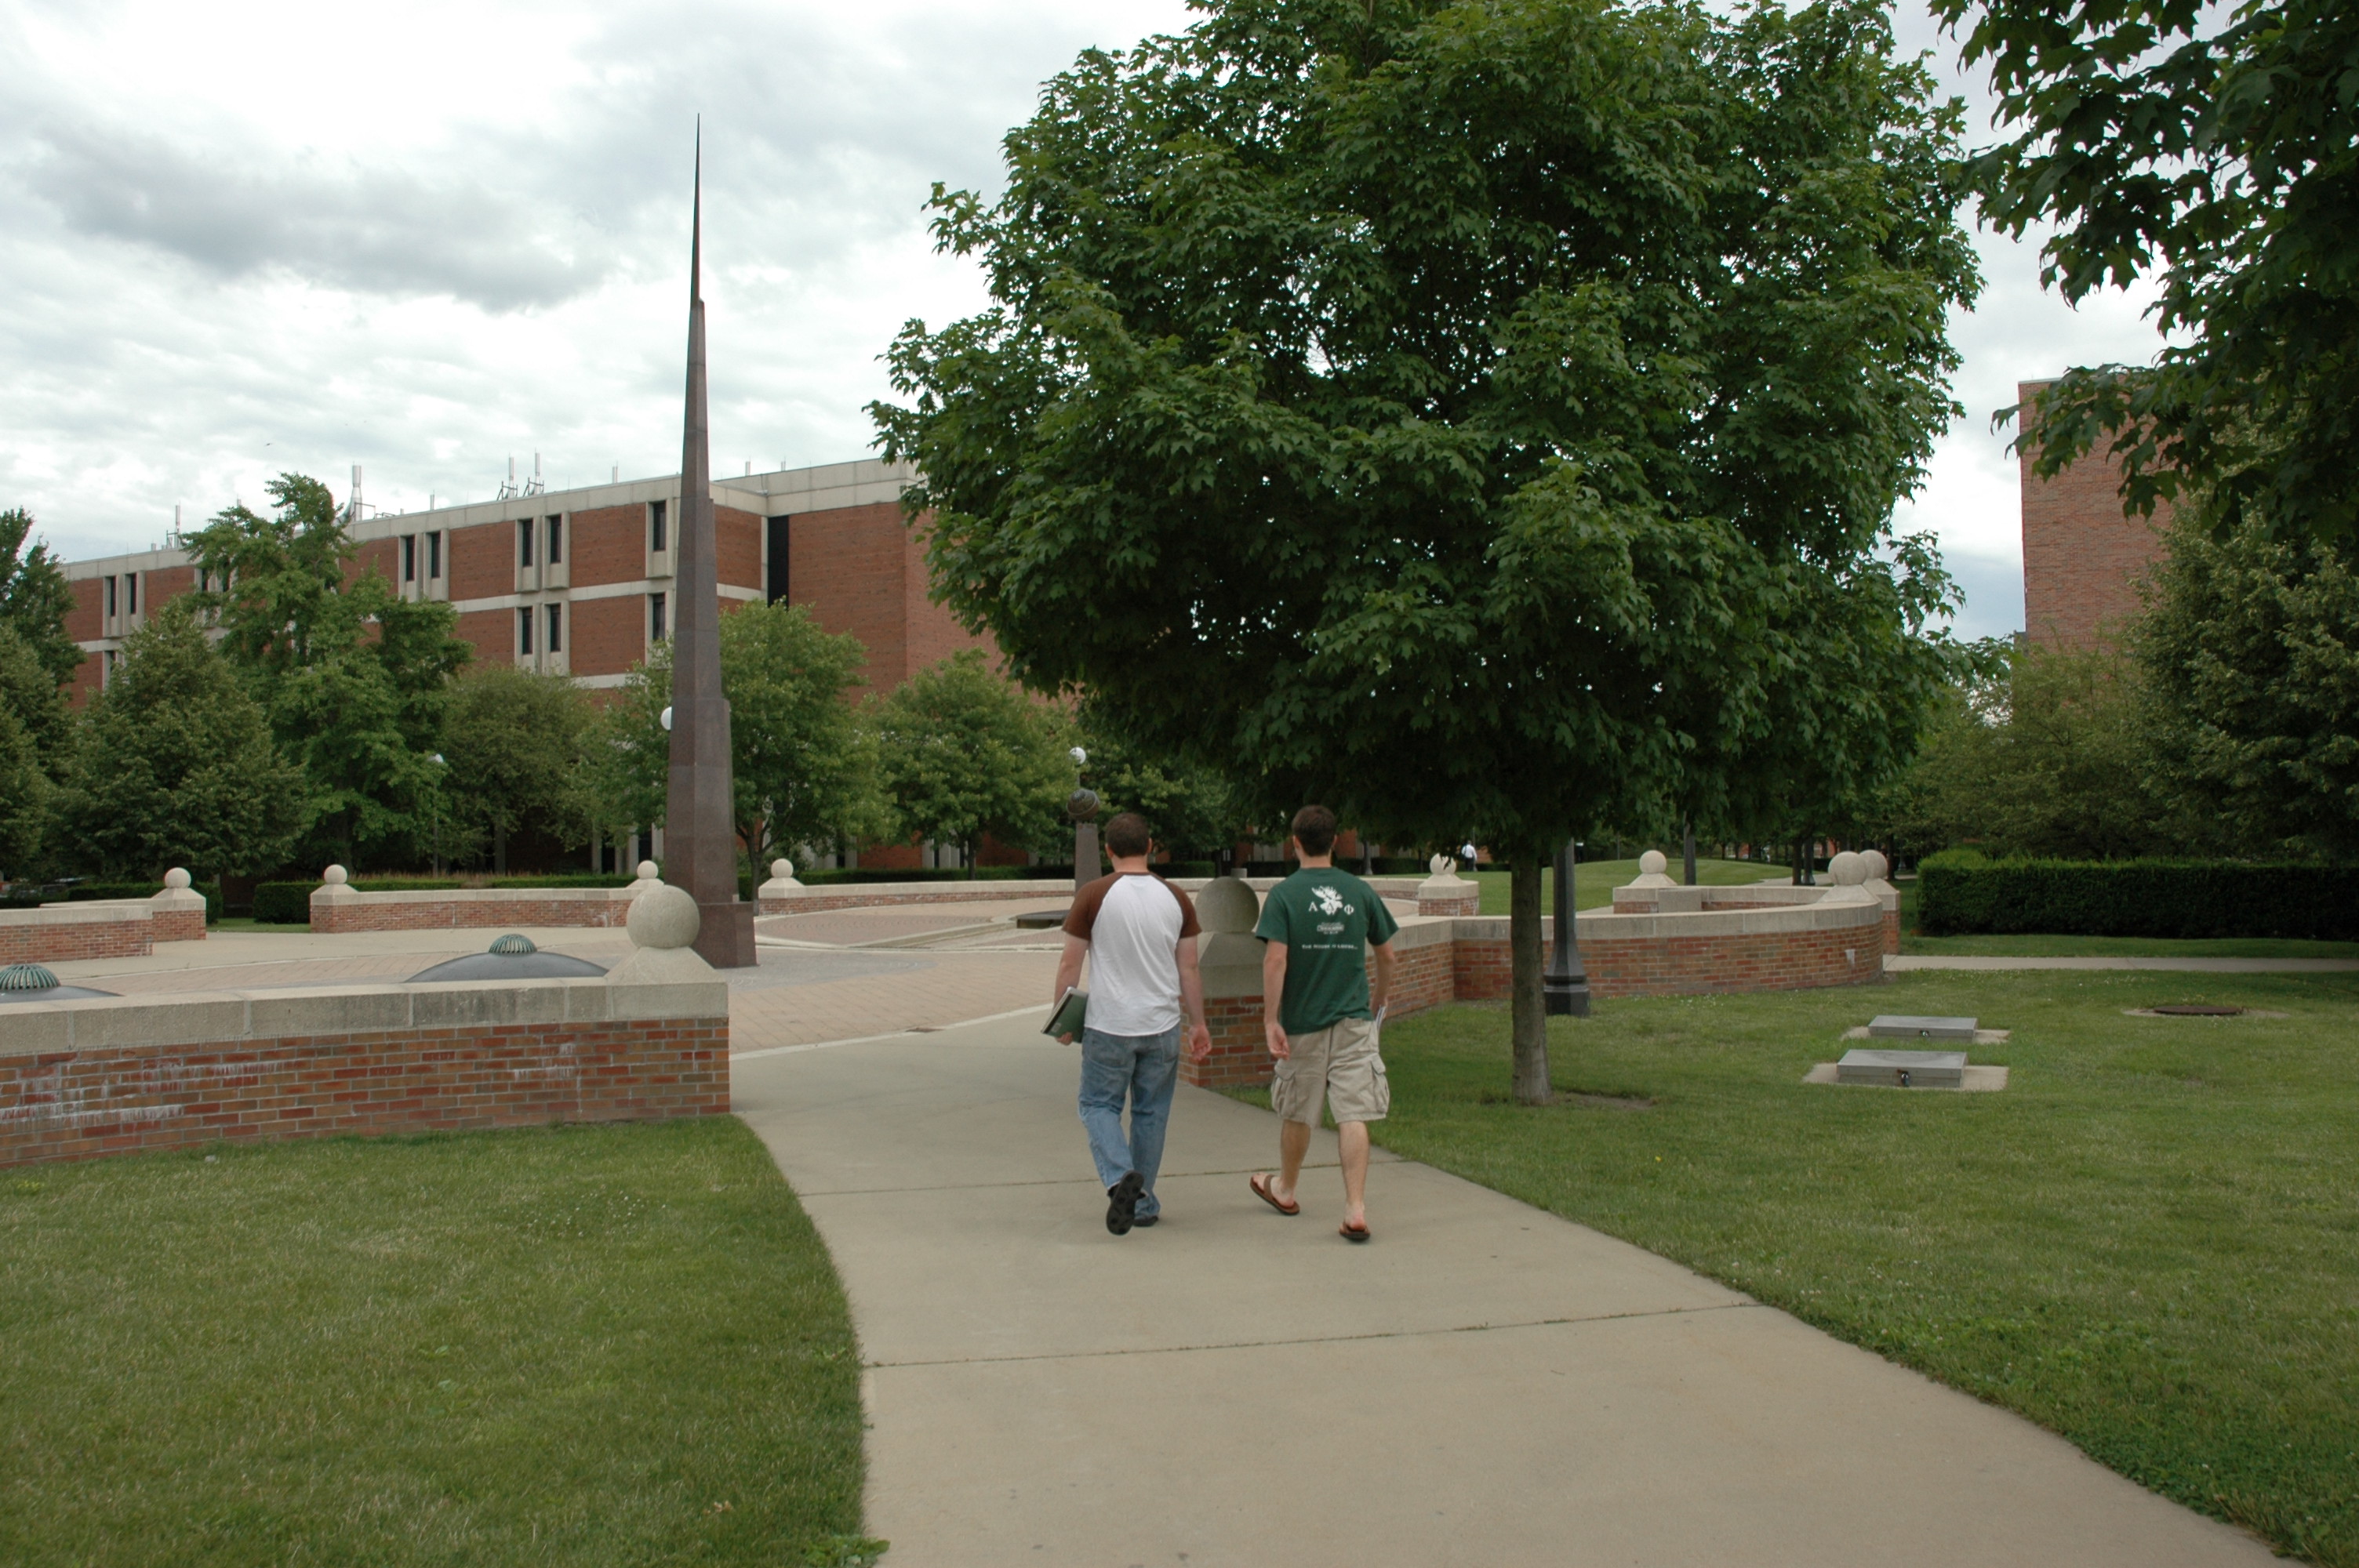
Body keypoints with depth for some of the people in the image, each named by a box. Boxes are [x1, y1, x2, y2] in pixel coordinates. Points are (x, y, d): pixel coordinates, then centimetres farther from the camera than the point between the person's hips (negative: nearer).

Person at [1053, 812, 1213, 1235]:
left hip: (1108, 1025, -3)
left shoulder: (1093, 896, -8)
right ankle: (1144, 1204, 20)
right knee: (1151, 1112, 14)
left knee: (1099, 1105, 10)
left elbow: (1070, 965, -6)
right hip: (1162, 1026, 3)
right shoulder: (1175, 899, 1)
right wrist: (1198, 1024, 14)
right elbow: (1189, 969, 4)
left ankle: (1120, 1177, -14)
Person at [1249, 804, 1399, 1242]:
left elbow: (1275, 960, -15)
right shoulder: (1360, 891, 2)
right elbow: (1386, 955, 9)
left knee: (1297, 1113, 15)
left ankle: (1284, 1190, 36)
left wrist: (1270, 1020, -11)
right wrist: (1378, 1001, 25)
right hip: (1354, 1021, 1)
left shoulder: (1285, 894, -7)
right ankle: (1356, 1209, -8)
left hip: (1302, 1022, -1)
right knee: (1353, 1115, -2)